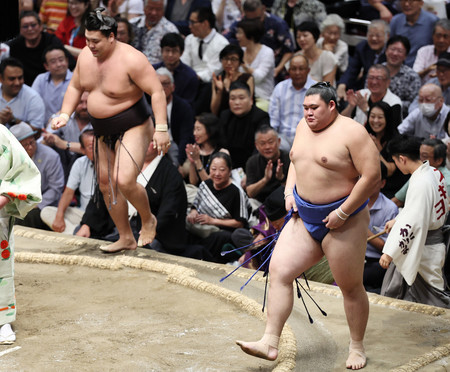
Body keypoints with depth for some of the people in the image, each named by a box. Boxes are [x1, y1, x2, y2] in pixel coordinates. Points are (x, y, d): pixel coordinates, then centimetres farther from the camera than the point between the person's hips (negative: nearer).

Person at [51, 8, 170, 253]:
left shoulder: (130, 59, -22)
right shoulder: (86, 56, -1)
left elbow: (157, 91, -22)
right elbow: (75, 86, 13)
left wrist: (161, 128, -28)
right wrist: (65, 114, 0)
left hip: (133, 127, -8)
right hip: (103, 131, 8)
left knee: (124, 180, -22)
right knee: (106, 184, 10)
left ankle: (148, 220, 7)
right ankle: (126, 238, 24)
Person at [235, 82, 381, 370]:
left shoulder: (352, 133, -15)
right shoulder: (304, 128, 8)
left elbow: (372, 176, -19)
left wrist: (343, 213, -20)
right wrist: (289, 192, 7)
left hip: (342, 221, -7)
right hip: (305, 219, 7)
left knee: (351, 287, 4)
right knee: (278, 270, -5)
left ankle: (357, 347, 23)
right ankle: (270, 343, -5)